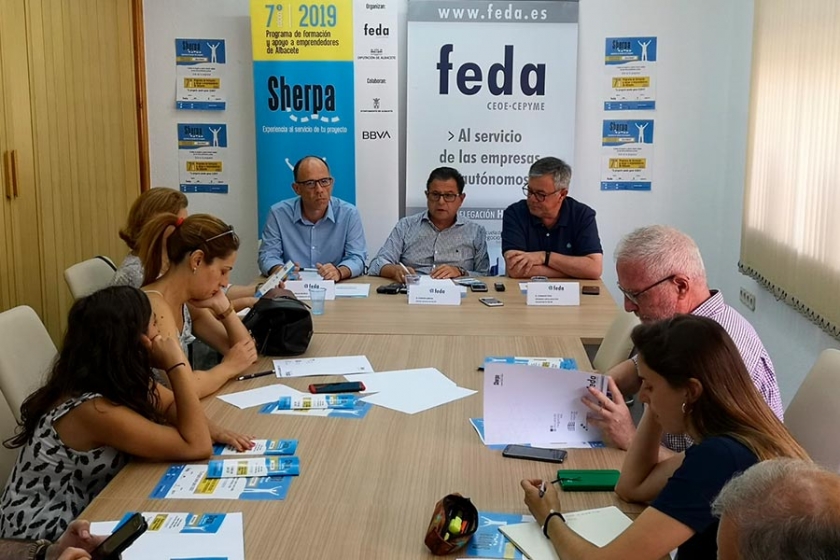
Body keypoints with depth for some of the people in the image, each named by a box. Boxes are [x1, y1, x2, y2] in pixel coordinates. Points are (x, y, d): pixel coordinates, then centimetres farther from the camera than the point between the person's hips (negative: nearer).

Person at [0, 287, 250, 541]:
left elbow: (171, 405, 8)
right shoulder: (95, 410, -31)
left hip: (80, 514, 7)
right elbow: (196, 448, -29)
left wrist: (209, 430, -13)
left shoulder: (113, 378, -8)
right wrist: (177, 365, -30)